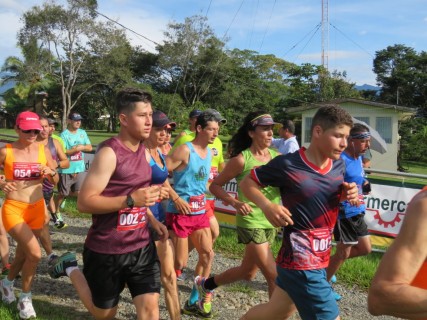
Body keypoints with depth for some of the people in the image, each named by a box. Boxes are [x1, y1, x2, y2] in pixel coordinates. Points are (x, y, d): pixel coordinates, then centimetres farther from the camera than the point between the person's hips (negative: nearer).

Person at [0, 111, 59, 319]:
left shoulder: (43, 150, 0)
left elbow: (55, 181, 6)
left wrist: (51, 173, -15)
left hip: (37, 208, 4)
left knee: (24, 253, 18)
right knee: (35, 254, -17)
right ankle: (25, 297, 9)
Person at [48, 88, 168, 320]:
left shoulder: (143, 151, 6)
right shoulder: (109, 153, -19)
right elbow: (84, 202, -23)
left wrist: (153, 221, 6)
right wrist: (131, 200, -31)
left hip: (141, 246, 6)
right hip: (106, 250, -6)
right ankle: (71, 269, 36)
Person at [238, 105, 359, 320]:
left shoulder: (338, 165, 2)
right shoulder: (288, 165, -17)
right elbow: (247, 182, -5)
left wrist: (346, 194, -4)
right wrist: (267, 206, -23)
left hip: (319, 260, 8)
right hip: (301, 263, -8)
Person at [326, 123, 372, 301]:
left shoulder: (359, 159, 9)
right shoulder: (341, 160, -20)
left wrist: (364, 186, 0)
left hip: (357, 212, 9)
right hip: (344, 213, -9)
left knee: (365, 249, 17)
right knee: (343, 252, 3)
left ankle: (328, 264, 29)